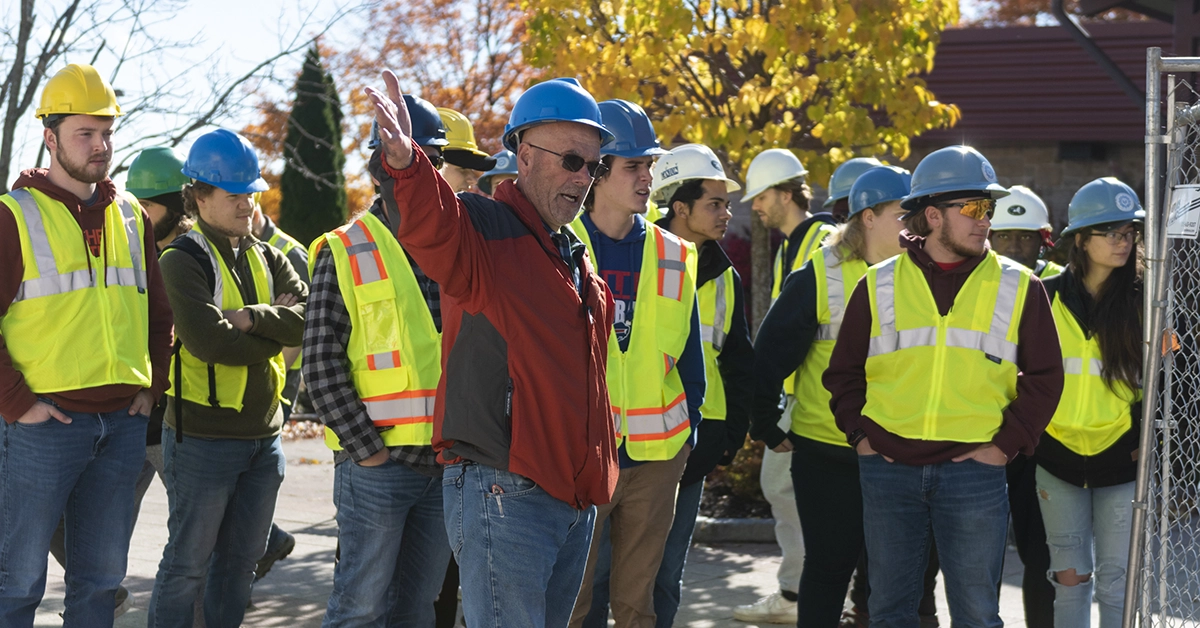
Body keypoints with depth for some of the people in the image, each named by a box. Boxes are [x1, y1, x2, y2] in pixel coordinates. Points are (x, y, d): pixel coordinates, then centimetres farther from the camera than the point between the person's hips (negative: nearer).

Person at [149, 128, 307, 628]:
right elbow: (208, 341, -23)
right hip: (203, 434, -6)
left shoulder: (267, 258, 11)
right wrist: (276, 330, -10)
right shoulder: (184, 260, -9)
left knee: (241, 559, 14)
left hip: (264, 432, 6)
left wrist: (253, 317, -18)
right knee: (188, 563, 1)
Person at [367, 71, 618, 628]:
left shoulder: (575, 256, 18)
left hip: (574, 496, 9)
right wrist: (405, 163, -55)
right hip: (504, 493, -9)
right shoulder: (485, 231, -9)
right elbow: (432, 227, -35)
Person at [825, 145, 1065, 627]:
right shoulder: (879, 286, 6)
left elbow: (1043, 377, 6)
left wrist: (1007, 444, -3)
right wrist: (858, 434, 1)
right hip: (888, 468, 1)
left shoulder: (1018, 287, 4)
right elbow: (843, 372, 14)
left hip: (974, 473, -1)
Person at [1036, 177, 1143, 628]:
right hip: (1058, 458, 1)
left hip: (1121, 458, -1)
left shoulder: (1142, 301, -1)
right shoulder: (1046, 297, 2)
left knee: (1116, 586, 1)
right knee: (1070, 578, 6)